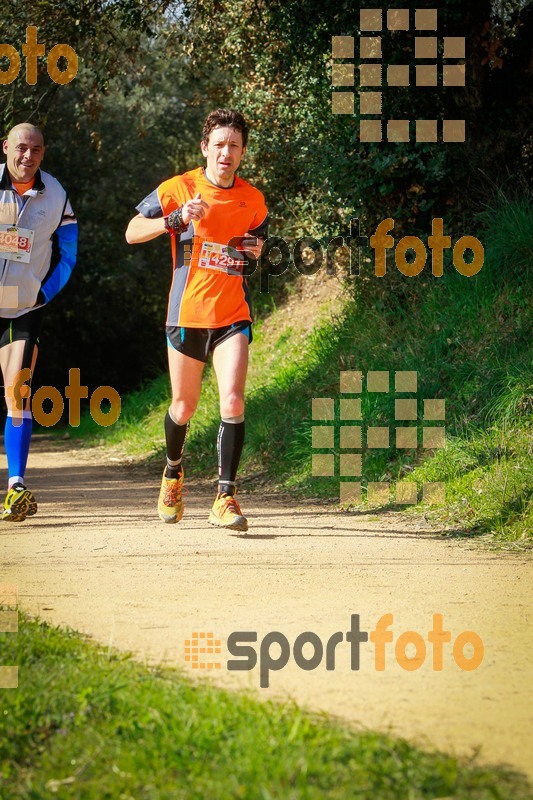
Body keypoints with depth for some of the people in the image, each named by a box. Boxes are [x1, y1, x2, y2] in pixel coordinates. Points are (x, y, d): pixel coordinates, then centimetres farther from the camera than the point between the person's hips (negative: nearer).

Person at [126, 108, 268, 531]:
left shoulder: (253, 199, 5)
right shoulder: (179, 189, -3)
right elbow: (132, 232, -1)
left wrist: (256, 249, 0)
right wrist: (176, 219, -17)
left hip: (233, 314, 1)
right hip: (187, 312, -1)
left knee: (232, 401, -16)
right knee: (184, 406, 10)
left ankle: (226, 497, -12)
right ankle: (173, 472, 40)